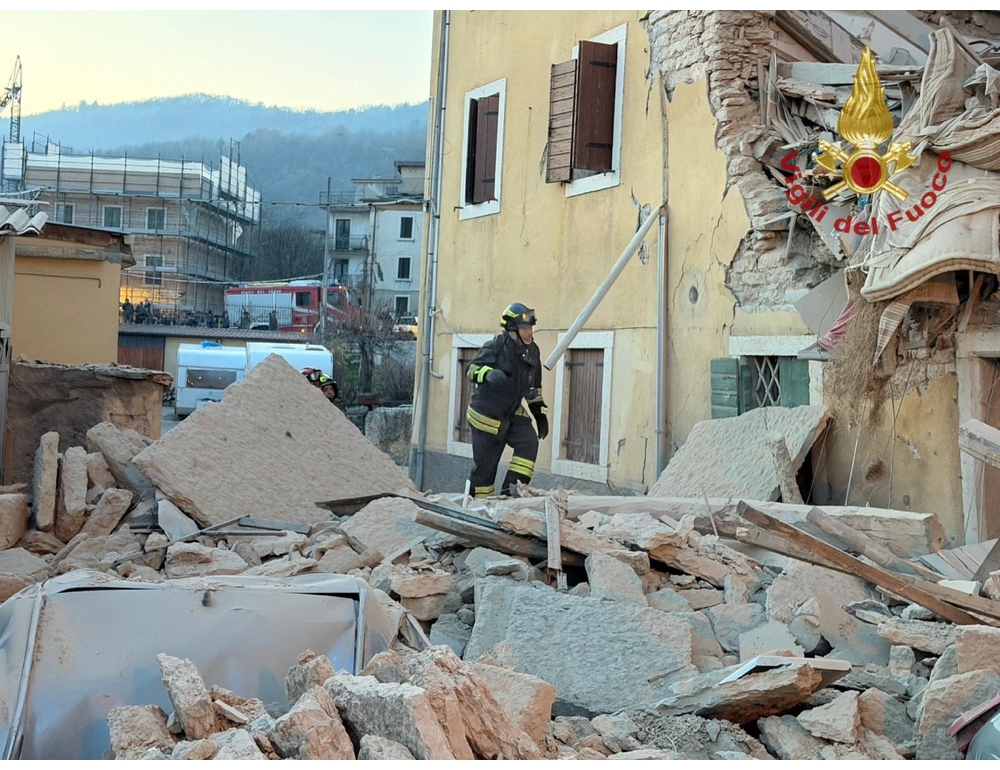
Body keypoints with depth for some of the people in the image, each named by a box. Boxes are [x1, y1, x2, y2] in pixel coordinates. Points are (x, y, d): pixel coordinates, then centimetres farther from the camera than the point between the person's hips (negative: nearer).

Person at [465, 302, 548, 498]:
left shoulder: (532, 351, 6)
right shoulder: (495, 347, -14)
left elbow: (534, 387, 17)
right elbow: (473, 369, -21)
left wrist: (541, 414, 14)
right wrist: (489, 374, -42)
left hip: (513, 414, 6)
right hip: (486, 414, -6)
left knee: (529, 442, -18)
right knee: (485, 462, 0)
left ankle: (512, 489, -13)